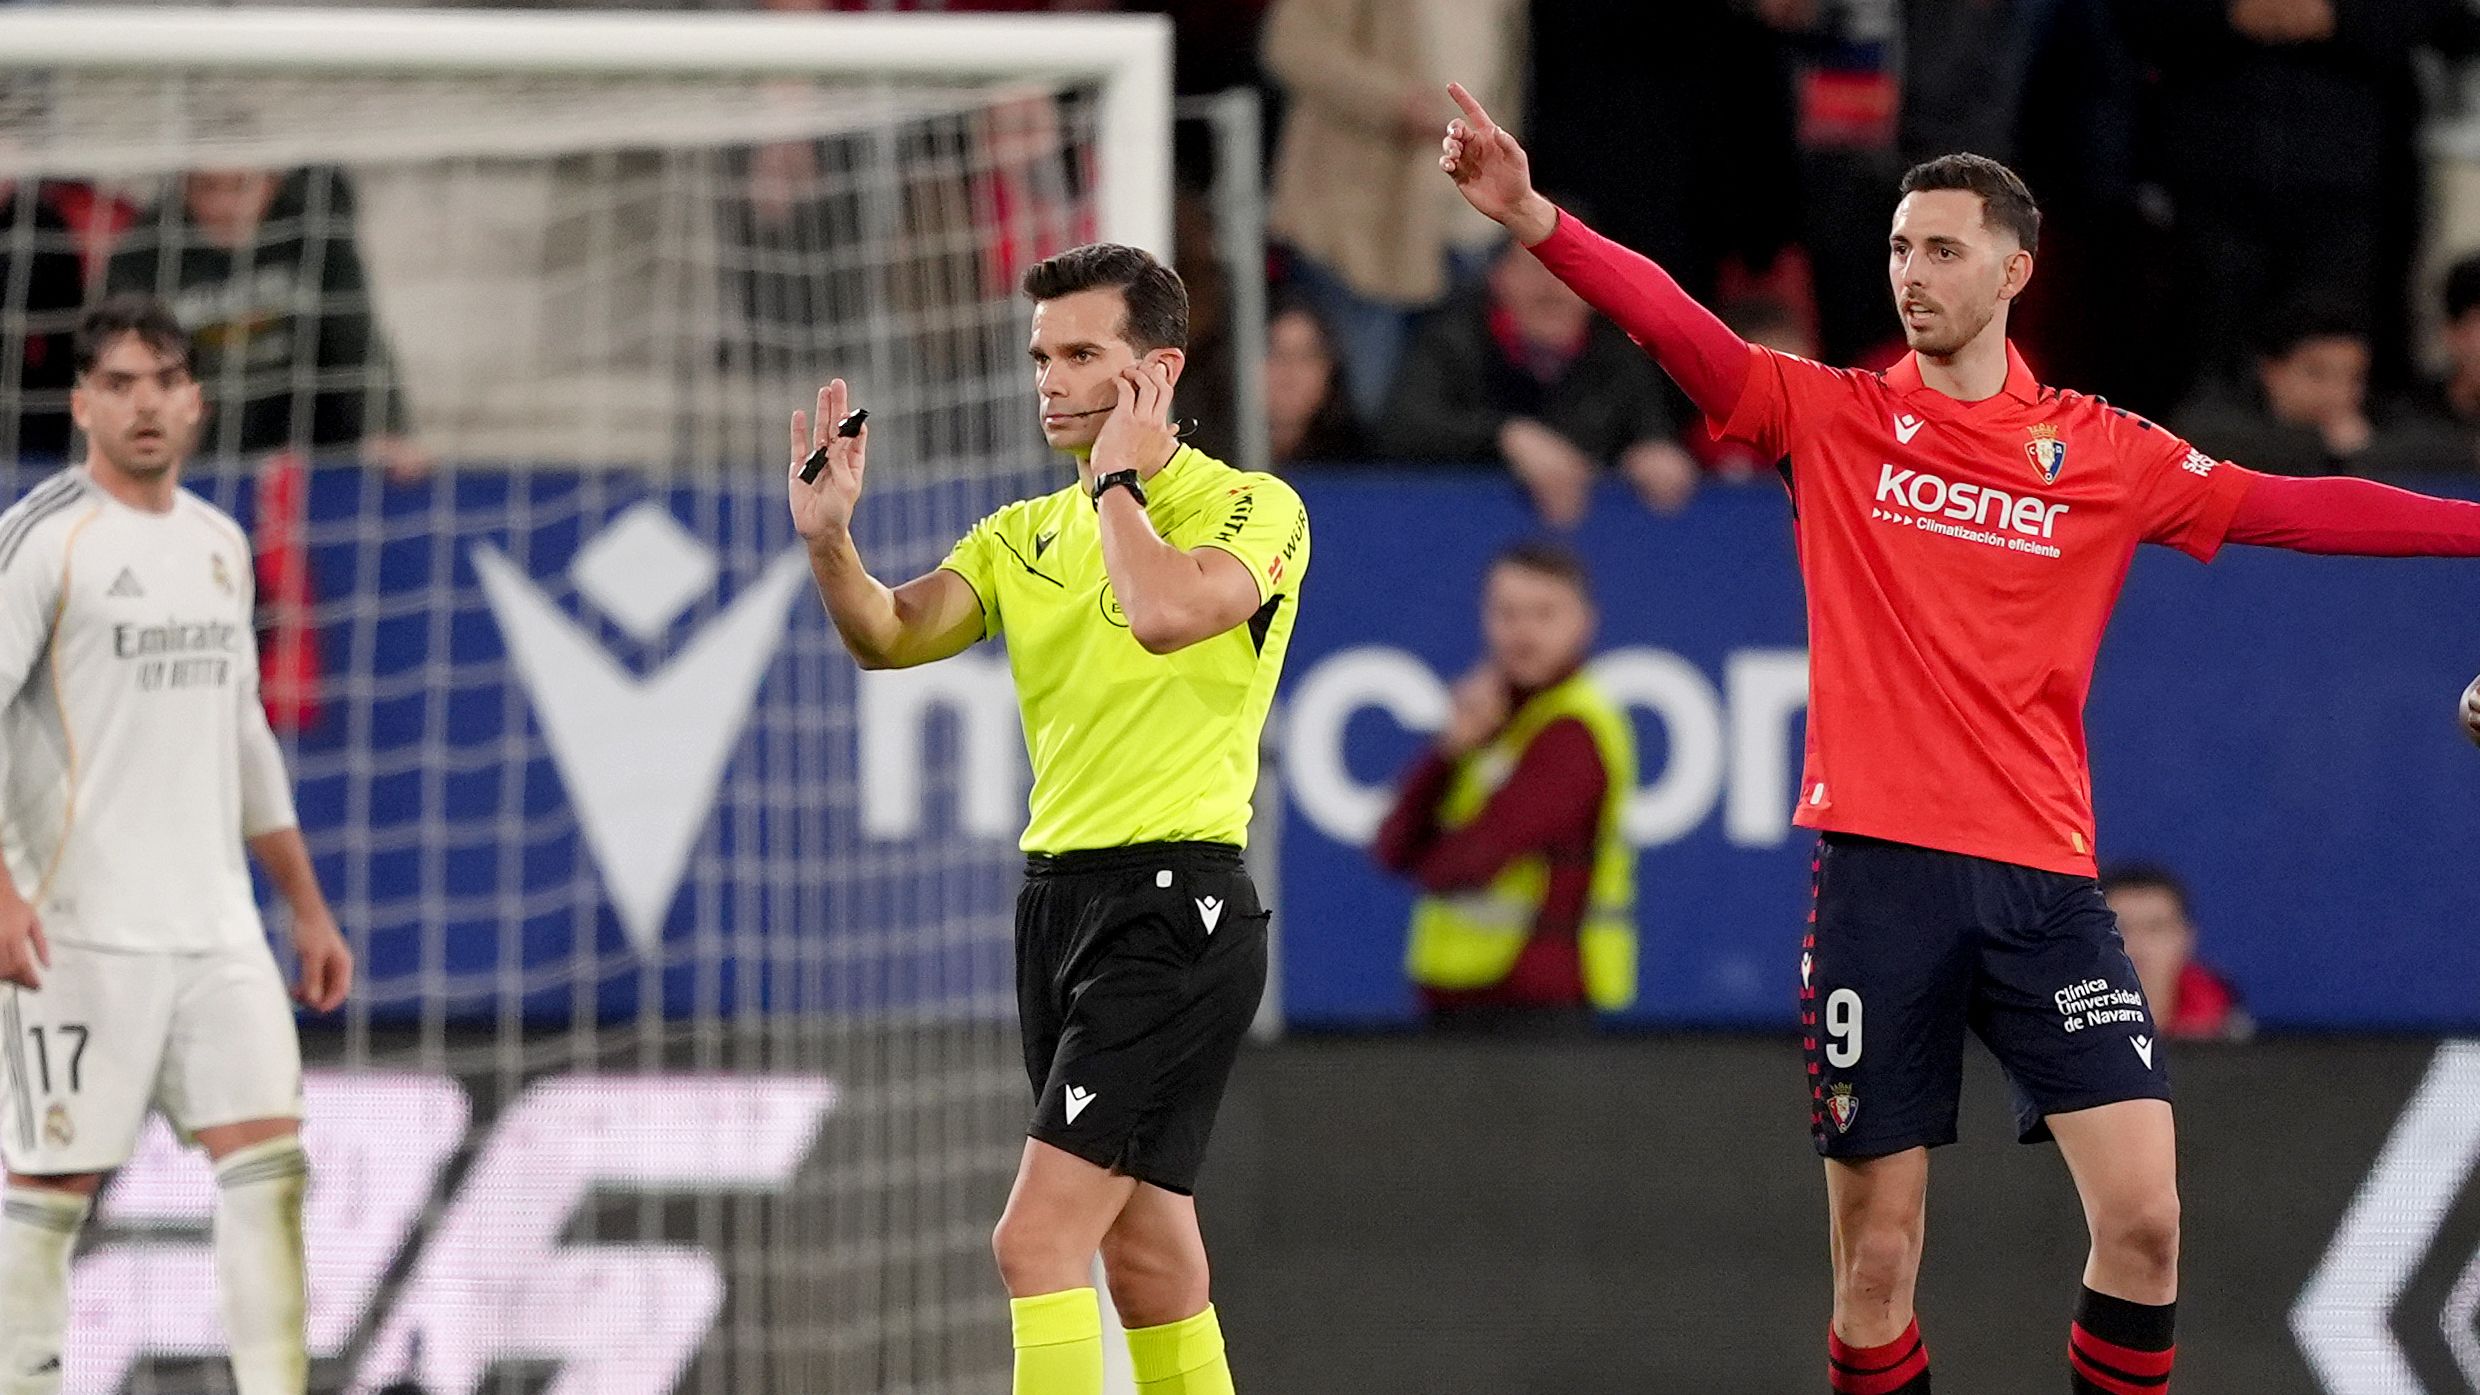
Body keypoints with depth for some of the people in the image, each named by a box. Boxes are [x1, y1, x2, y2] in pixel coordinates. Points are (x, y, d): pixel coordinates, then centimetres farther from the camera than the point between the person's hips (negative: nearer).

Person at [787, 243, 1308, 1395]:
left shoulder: (1253, 509, -6)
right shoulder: (1027, 534, 14)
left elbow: (1166, 610, -26)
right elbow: (891, 637, 0)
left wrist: (1116, 476, -11)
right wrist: (830, 542, -19)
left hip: (1174, 909, -7)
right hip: (1056, 897, 7)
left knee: (1039, 1237, -17)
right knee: (1148, 1259, 11)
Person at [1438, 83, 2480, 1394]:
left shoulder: (2104, 453, 9)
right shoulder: (1833, 417, 5)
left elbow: (2289, 508, 8)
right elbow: (1672, 322, -7)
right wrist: (1530, 215, -22)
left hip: (2041, 874, 1)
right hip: (1880, 867, -1)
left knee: (2144, 1217, -10)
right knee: (1876, 1257, 0)